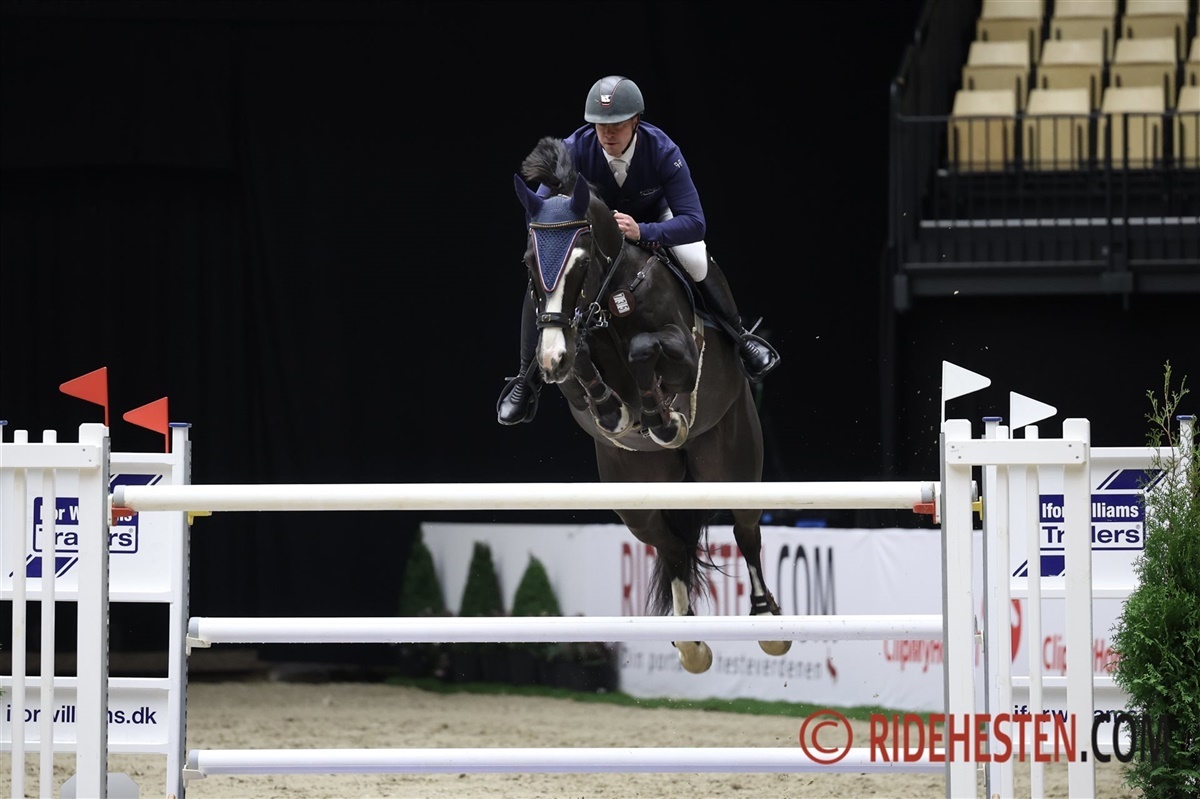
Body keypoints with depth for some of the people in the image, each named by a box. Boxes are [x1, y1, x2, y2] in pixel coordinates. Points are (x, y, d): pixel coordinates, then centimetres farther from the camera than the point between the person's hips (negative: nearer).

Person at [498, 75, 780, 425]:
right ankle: (527, 379, -3)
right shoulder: (575, 149, -32)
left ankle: (741, 338, 5)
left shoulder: (662, 151, -35)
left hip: (652, 219, -1)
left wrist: (641, 232, -54)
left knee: (698, 263, -25)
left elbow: (694, 223, -38)